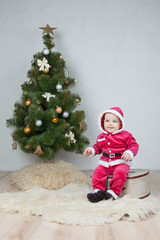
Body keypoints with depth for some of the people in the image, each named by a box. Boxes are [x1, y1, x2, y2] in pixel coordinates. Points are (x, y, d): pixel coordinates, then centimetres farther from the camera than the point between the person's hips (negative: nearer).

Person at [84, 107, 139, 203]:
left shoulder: (125, 135, -2)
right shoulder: (101, 137, 13)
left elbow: (134, 145, -2)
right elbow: (98, 147, 25)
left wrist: (129, 153, -21)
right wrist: (91, 150, 6)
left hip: (121, 163, -4)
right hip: (105, 164, 4)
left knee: (120, 172, -32)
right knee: (98, 172, -19)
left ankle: (113, 193, -26)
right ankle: (98, 191, -15)